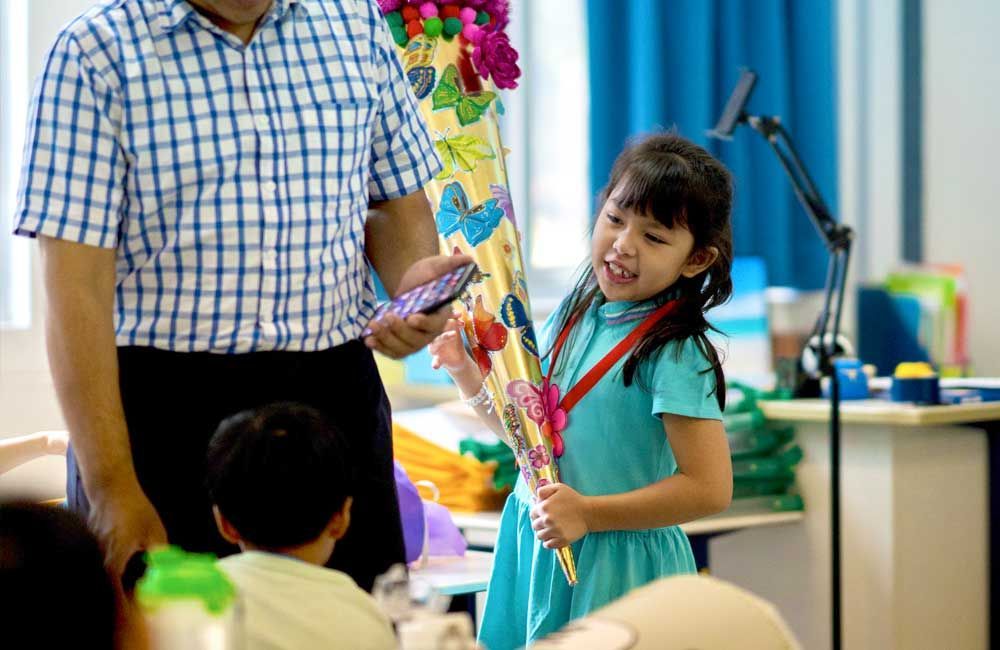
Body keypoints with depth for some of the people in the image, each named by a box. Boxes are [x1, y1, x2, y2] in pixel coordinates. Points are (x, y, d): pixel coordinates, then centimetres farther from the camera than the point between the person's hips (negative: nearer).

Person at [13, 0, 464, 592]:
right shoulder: (96, 53, -6)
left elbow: (398, 199, 17)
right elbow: (77, 288, -10)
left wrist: (414, 278, -7)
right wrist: (111, 487, -17)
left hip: (332, 391, 3)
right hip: (162, 406, -3)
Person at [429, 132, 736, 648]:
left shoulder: (674, 353, -18)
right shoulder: (573, 318, 3)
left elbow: (709, 489, -21)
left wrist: (589, 513, -23)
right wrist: (465, 369, 1)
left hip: (613, 568, -7)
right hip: (536, 549, 7)